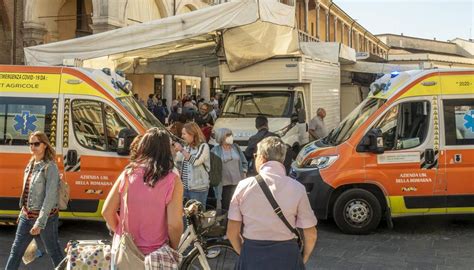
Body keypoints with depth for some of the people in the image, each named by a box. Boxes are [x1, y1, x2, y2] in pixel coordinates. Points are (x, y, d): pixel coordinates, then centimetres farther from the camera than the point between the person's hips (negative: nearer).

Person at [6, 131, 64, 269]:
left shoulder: (50, 167, -14)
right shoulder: (30, 165, 9)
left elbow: (50, 197, -20)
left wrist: (40, 223, -23)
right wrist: (22, 212, 18)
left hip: (45, 217, -7)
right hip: (26, 216, 7)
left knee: (54, 252, 5)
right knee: (16, 250, 13)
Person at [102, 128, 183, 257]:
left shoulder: (127, 174, -4)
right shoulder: (172, 181, -13)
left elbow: (107, 212, -1)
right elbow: (174, 225, -17)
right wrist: (173, 250, 0)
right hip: (155, 253, -2)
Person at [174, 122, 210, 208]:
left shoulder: (203, 146, -7)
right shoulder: (186, 147, 12)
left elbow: (195, 161, -20)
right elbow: (176, 159, 20)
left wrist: (182, 150, -18)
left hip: (198, 188, -6)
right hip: (185, 187, 7)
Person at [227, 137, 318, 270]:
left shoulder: (244, 186, -6)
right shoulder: (297, 188, -8)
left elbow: (232, 232, -3)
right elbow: (311, 235, -4)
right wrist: (303, 259, 13)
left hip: (252, 255, 1)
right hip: (286, 254, 0)